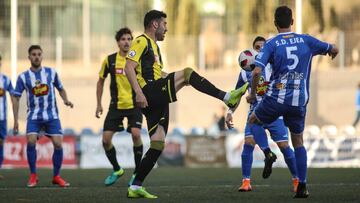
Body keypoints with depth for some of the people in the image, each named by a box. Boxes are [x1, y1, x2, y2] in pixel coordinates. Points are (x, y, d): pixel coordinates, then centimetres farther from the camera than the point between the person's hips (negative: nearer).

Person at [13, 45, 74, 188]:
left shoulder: (51, 73, 3)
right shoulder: (23, 77, -1)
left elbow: (60, 89, 16)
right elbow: (16, 98, 3)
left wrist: (66, 100, -4)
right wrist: (16, 120, -2)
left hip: (52, 115, 1)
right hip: (34, 115, -1)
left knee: (58, 144, -9)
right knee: (31, 141, -20)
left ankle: (56, 176, 8)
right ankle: (33, 176, -5)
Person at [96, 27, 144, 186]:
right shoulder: (110, 60, -1)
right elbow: (101, 81, 11)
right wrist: (99, 104, 9)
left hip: (134, 104, -2)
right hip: (116, 105, 2)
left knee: (136, 134, -22)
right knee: (106, 139, -5)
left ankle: (137, 171, -4)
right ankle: (116, 170, 19)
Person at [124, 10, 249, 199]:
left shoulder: (153, 45, 28)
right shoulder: (141, 42, -3)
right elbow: (129, 68, -15)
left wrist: (181, 80, 28)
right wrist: (138, 92, -25)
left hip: (157, 101, 10)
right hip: (150, 91, -10)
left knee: (157, 146, 5)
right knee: (187, 72, -18)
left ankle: (135, 187, 5)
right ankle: (227, 97, -25)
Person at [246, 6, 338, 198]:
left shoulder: (271, 44, -5)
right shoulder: (306, 40, 4)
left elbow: (257, 71, -15)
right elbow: (334, 50, 16)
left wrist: (252, 94, 1)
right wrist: (332, 52, 40)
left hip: (276, 98, -2)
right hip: (299, 102, 3)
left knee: (254, 121, 25)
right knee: (298, 142, 17)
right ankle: (302, 186, 9)